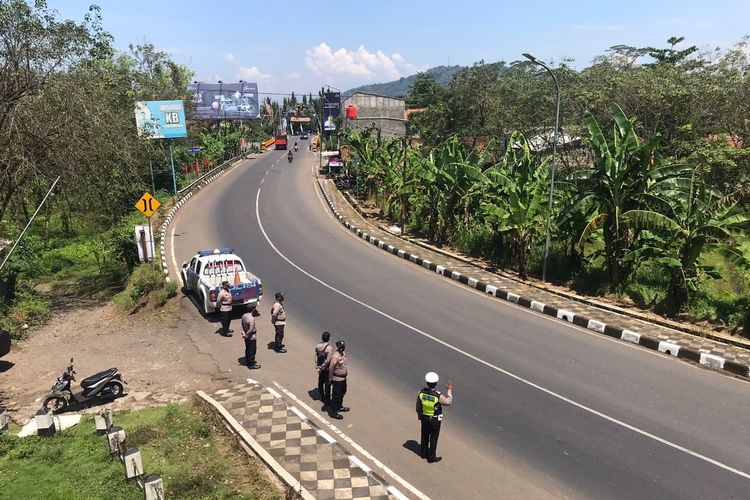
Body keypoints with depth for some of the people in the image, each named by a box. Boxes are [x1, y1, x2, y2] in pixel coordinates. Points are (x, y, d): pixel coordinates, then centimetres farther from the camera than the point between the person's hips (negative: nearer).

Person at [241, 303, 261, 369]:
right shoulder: (251, 318, -29)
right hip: (251, 337, -8)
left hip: (247, 337, 8)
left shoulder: (244, 316, -4)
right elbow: (251, 329, -30)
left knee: (247, 349, 22)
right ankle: (251, 365, 17)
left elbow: (243, 326, 6)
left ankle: (247, 362, 38)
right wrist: (246, 335, -17)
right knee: (252, 351, 6)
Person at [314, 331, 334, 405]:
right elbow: (327, 361, -23)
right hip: (327, 368, -6)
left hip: (320, 366, 6)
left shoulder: (317, 346, -7)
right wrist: (322, 368, -12)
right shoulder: (329, 348, -25)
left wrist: (317, 366, -4)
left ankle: (322, 397, 40)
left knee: (320, 382, 23)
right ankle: (327, 400, 16)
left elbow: (316, 357, -6)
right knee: (327, 384, 7)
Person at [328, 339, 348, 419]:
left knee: (342, 393, 25)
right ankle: (333, 412, 13)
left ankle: (340, 407, 44)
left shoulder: (343, 354, 2)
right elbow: (331, 369, -21)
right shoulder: (335, 357, -26)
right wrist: (330, 380, -15)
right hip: (337, 379, -9)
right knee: (336, 396, 1)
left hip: (343, 378, 9)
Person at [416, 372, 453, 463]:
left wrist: (419, 415, 15)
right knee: (433, 438, 14)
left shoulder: (421, 393, -18)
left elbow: (418, 406, -4)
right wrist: (449, 390, -3)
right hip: (435, 420, -4)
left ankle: (423, 453, 41)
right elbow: (448, 402, -12)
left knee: (425, 436, 24)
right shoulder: (438, 396, -31)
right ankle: (431, 457, 28)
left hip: (424, 418, 4)